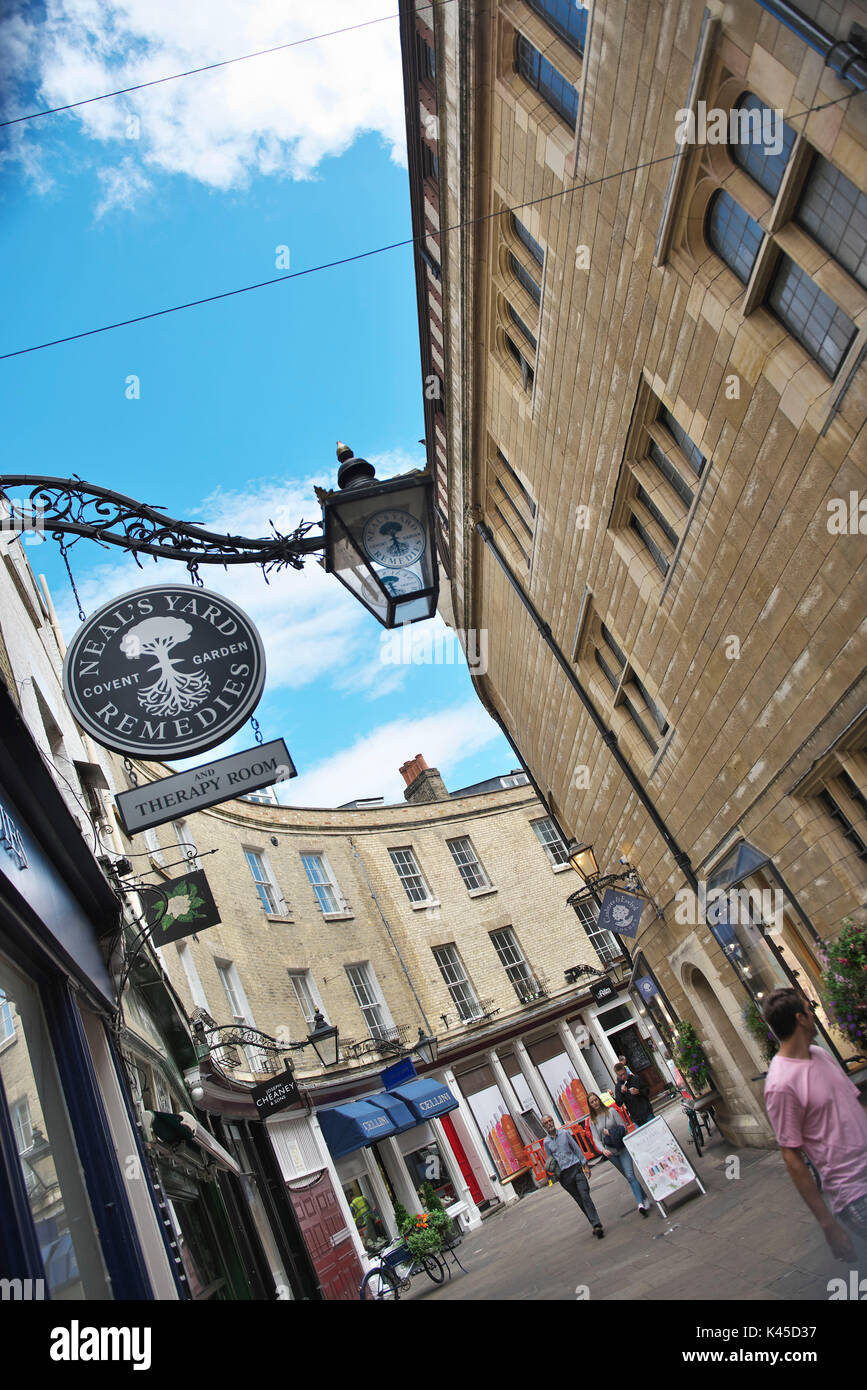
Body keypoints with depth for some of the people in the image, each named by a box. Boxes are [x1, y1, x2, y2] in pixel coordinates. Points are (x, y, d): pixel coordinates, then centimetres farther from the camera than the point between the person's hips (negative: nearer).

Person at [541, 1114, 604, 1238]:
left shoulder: (564, 1133, 4)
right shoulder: (546, 1142, 6)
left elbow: (576, 1148, 8)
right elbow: (550, 1159, 15)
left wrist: (585, 1165, 4)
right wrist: (550, 1167, -6)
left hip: (576, 1168, -1)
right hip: (563, 1174, 1)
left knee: (585, 1196, -14)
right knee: (580, 1200, 4)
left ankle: (596, 1225, -17)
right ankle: (595, 1224, 12)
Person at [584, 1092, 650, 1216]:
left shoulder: (611, 1112, 0)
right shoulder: (592, 1121, 5)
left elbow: (623, 1127, -2)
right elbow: (596, 1139, -3)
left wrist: (611, 1133, -14)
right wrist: (603, 1150, -21)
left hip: (622, 1149, -2)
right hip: (610, 1153, 2)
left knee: (630, 1176, -15)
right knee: (629, 1177, 5)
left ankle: (641, 1203, -19)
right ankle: (644, 1199, 14)